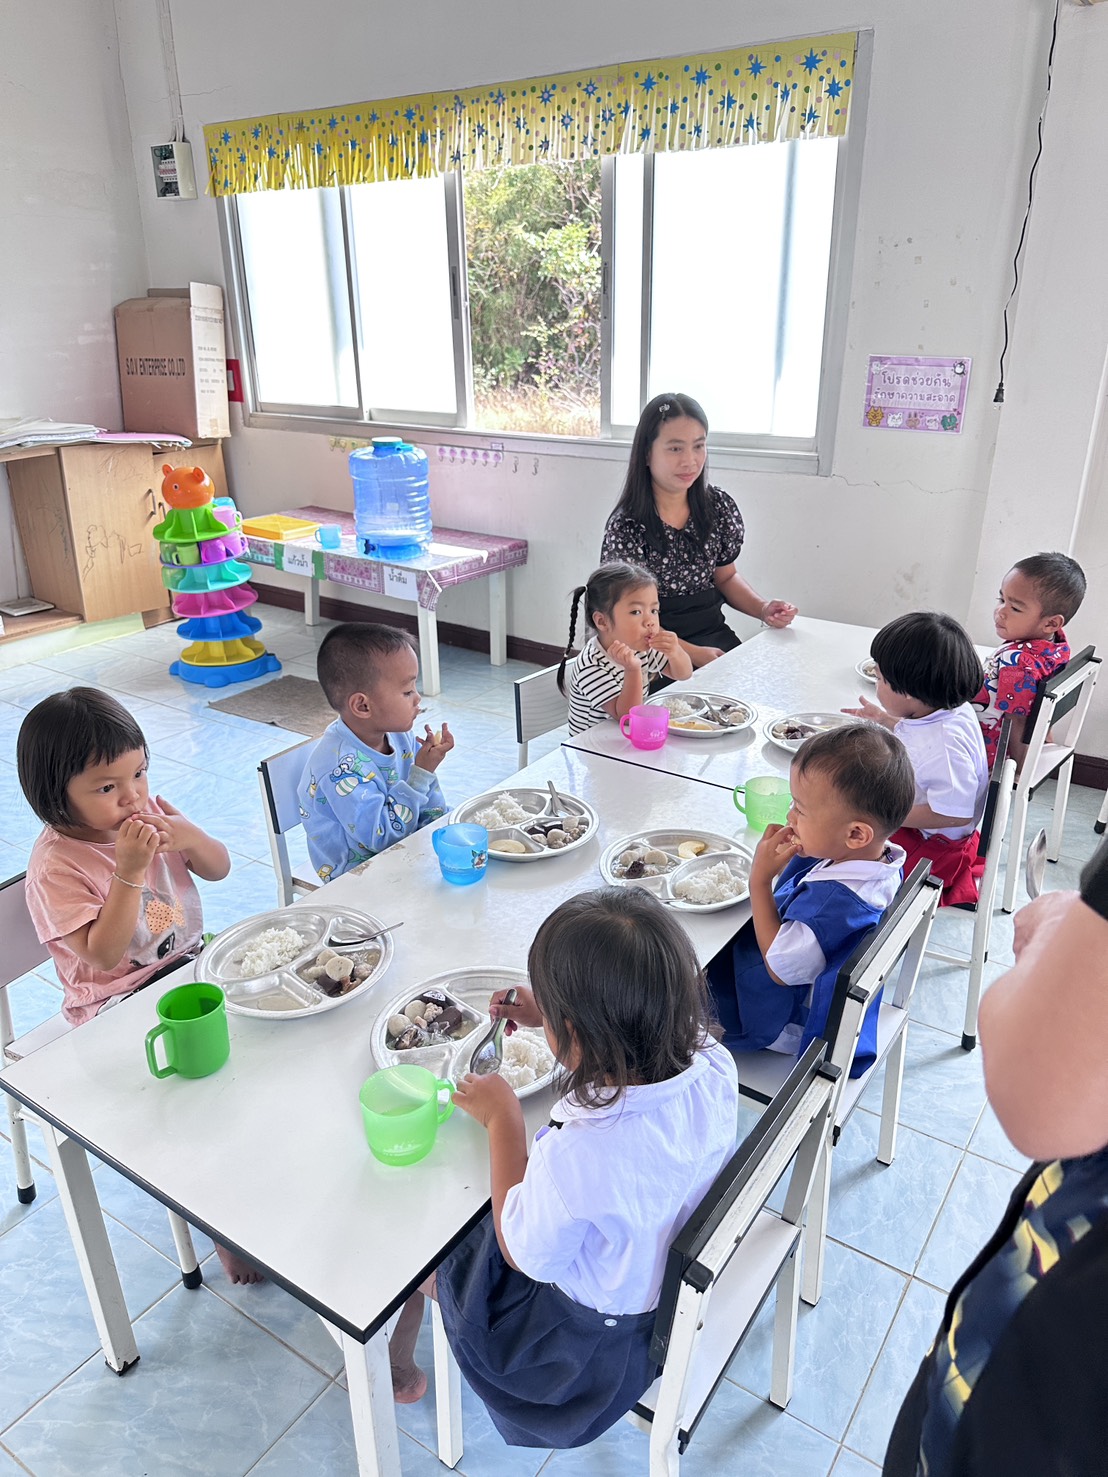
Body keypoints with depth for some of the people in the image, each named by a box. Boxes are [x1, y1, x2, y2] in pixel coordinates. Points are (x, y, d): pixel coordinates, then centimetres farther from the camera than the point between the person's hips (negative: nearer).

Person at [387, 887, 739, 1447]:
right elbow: (634, 1046, 1)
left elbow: (524, 1255, -20)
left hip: (598, 1332, -6)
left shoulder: (576, 1158, -44)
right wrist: (551, 1015, 0)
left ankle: (393, 1367, 48)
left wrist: (502, 1118, -15)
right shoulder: (712, 1063, -25)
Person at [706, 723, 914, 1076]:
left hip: (794, 1022, -9)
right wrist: (792, 860, -14)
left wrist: (759, 879, -27)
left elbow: (781, 969, -28)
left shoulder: (834, 900, -43)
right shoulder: (881, 859, -14)